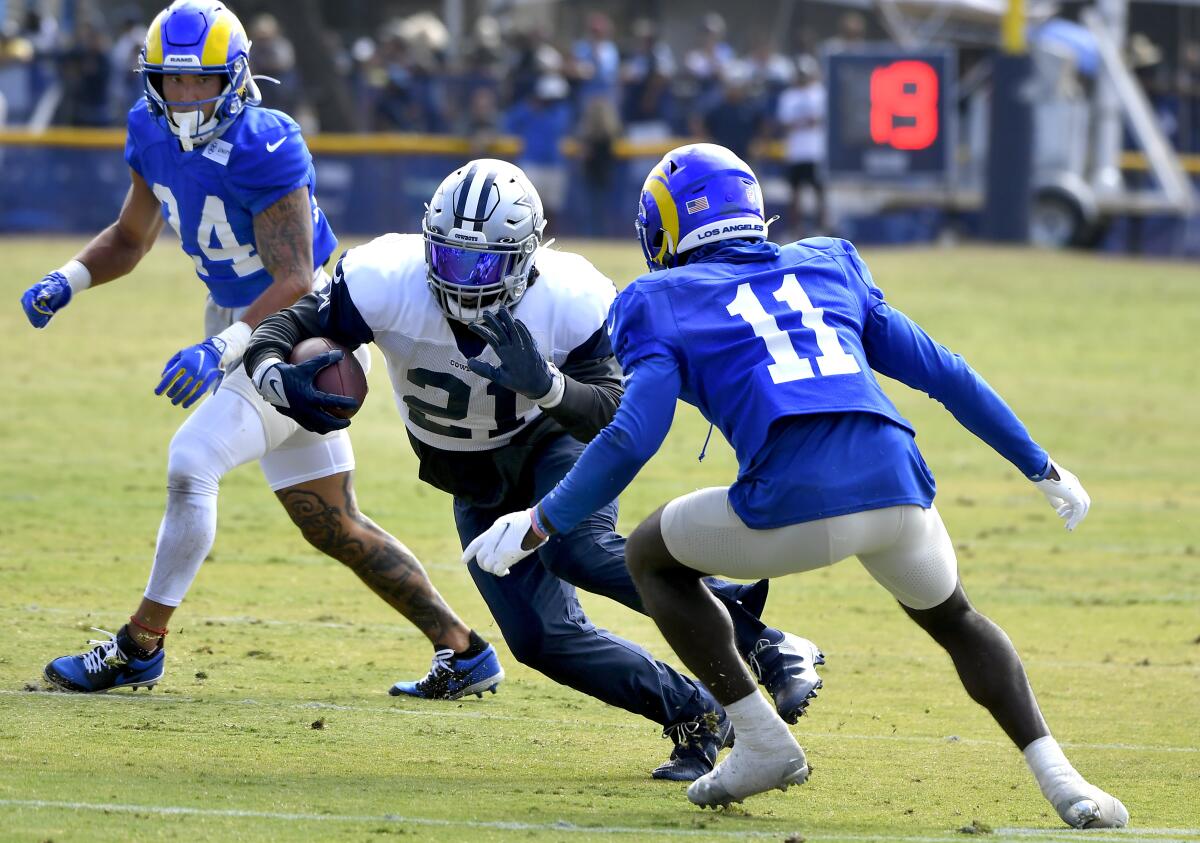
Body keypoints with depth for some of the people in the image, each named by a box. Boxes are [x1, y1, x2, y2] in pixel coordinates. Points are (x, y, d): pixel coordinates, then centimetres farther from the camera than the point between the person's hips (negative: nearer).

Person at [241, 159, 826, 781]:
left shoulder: (570, 303, -29)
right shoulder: (386, 282, -28)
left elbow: (617, 416, -32)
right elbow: (280, 332, -22)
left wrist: (544, 384, -51)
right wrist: (278, 379, -46)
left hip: (550, 444, -3)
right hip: (478, 487, 3)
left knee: (577, 550, -34)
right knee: (542, 638, -10)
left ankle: (763, 645, -26)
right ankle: (694, 716, 5)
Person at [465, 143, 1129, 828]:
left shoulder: (667, 304, 14)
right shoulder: (827, 269, 26)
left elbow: (635, 438, 1)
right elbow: (942, 372, 24)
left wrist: (541, 523, 9)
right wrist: (1041, 466, 32)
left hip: (796, 510, -4)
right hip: (897, 489, 4)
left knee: (653, 557, 23)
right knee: (954, 619, 31)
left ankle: (764, 743, 13)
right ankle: (1059, 777, 12)